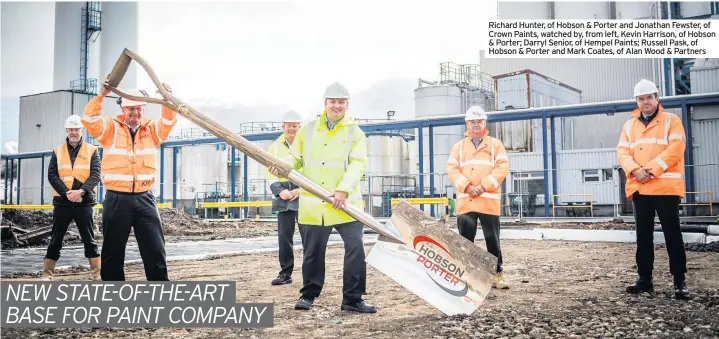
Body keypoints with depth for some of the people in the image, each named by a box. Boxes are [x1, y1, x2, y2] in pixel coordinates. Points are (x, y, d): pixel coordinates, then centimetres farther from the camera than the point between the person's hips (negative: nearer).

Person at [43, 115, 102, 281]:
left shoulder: (92, 150, 5)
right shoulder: (57, 151, 9)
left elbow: (95, 175, -4)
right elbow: (52, 175, 0)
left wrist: (81, 191, -19)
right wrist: (67, 192, -14)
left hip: (84, 202, -1)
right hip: (62, 202, 1)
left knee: (89, 240, 2)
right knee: (56, 240, 6)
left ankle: (96, 274, 6)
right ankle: (47, 274, 13)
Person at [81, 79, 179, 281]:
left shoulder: (152, 130, 10)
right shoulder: (111, 128, 4)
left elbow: (169, 120, -4)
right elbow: (89, 119, -10)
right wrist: (101, 95, -22)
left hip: (145, 199, 2)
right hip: (117, 199, -1)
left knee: (155, 251, 3)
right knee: (113, 252, 8)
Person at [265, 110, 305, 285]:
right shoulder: (275, 146, 10)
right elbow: (269, 172, 7)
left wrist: (301, 190, -12)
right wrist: (279, 190, -8)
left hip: (304, 194, -3)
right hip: (283, 195, 3)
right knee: (284, 235, 4)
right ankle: (286, 273, 12)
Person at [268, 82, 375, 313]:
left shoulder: (355, 132, 3)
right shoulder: (308, 130, 12)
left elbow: (358, 164, -8)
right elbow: (296, 158, 14)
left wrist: (344, 189, -23)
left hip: (345, 203, -2)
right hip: (314, 203, 2)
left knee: (355, 248, -6)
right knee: (312, 252, 11)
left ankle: (352, 299, 5)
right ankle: (308, 294, 28)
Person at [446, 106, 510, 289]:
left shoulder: (495, 144, 8)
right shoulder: (459, 146, 13)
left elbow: (502, 168, -2)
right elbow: (452, 169, 3)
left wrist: (484, 186, -13)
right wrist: (467, 186, -12)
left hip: (489, 200, -1)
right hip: (465, 200, 2)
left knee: (492, 239, 1)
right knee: (465, 240, 5)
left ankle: (497, 275, 8)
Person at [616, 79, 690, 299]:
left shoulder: (671, 120, 2)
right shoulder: (629, 125, 15)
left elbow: (675, 149, -10)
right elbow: (622, 152, 6)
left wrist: (652, 170, -17)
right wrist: (635, 170, -13)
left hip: (666, 188, -4)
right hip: (639, 189, 4)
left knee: (672, 235, -1)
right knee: (643, 236, 9)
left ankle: (679, 281, 5)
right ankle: (644, 279, 16)